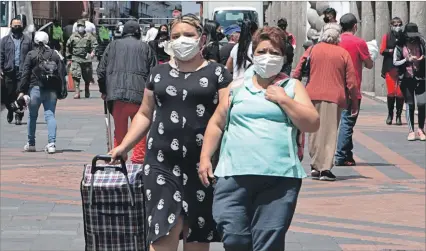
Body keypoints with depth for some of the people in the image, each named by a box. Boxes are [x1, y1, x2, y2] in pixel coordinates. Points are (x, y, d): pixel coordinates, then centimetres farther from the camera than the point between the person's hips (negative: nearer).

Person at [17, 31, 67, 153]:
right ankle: (52, 143, -14)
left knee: (32, 116, 12)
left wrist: (22, 90, -3)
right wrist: (62, 91, 9)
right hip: (51, 90, 2)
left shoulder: (31, 55, -4)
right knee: (50, 115, 1)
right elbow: (62, 73, 4)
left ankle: (31, 144, 19)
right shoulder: (55, 54, 4)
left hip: (35, 89, -2)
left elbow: (25, 74, -5)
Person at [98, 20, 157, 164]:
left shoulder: (113, 46, 10)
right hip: (140, 95, -1)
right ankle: (138, 158, 4)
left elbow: (101, 71, 9)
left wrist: (103, 91, 19)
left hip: (117, 94, 1)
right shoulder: (145, 48, 7)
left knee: (120, 130, 9)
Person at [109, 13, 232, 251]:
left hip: (203, 163, -1)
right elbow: (145, 114, 19)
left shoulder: (217, 72, 3)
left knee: (197, 232, 7)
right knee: (165, 230, -8)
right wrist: (124, 146, 10)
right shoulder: (159, 73, 13)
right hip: (163, 162, 2)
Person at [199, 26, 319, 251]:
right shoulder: (237, 87, 14)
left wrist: (283, 100, -6)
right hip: (235, 174, 1)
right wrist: (205, 158, 9)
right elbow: (217, 124, 17)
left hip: (280, 176, -1)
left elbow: (312, 124, 1)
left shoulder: (292, 87, 10)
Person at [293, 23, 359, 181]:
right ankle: (325, 168, -7)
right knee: (330, 133, 1)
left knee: (314, 132, 12)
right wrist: (354, 102, 10)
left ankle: (315, 166, 12)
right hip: (334, 97, -1)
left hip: (313, 96, 1)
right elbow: (351, 80, 3)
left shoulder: (312, 50, 5)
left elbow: (297, 73, 5)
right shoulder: (343, 53, 3)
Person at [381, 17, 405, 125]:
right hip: (390, 67, 0)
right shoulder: (386, 37, 8)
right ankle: (390, 115, 12)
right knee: (391, 92, -3)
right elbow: (382, 51, 3)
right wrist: (391, 51, -15)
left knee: (400, 93, -3)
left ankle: (398, 116, 5)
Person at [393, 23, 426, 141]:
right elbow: (395, 62, -1)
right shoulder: (400, 47, 1)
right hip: (406, 79, 0)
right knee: (409, 105, 4)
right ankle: (411, 131, 11)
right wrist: (408, 60, -13)